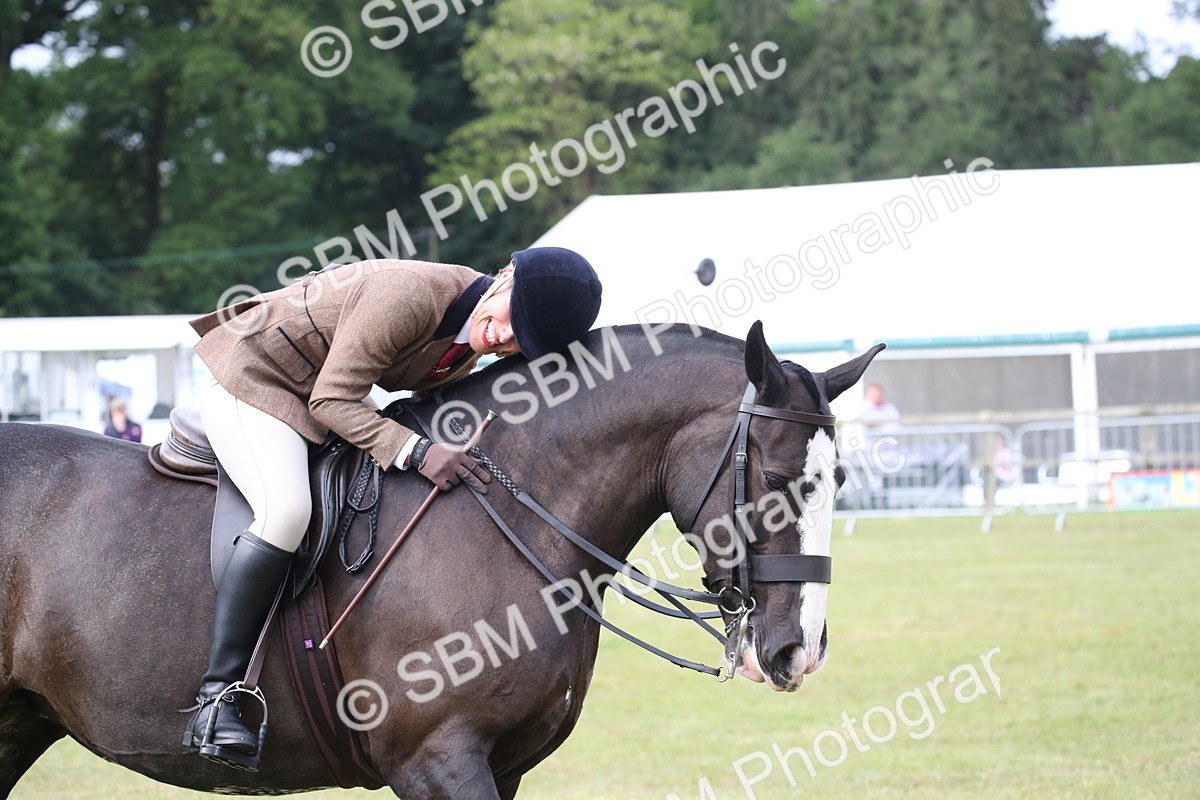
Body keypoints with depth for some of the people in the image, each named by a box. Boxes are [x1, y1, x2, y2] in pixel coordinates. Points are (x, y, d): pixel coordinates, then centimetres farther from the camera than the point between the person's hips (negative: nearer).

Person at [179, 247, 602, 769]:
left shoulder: (469, 351, -6)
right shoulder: (408, 294, -32)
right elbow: (331, 400, -29)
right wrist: (415, 451, -38)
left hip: (316, 400, 10)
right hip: (251, 384, -10)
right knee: (286, 509, -31)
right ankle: (216, 697, -30)